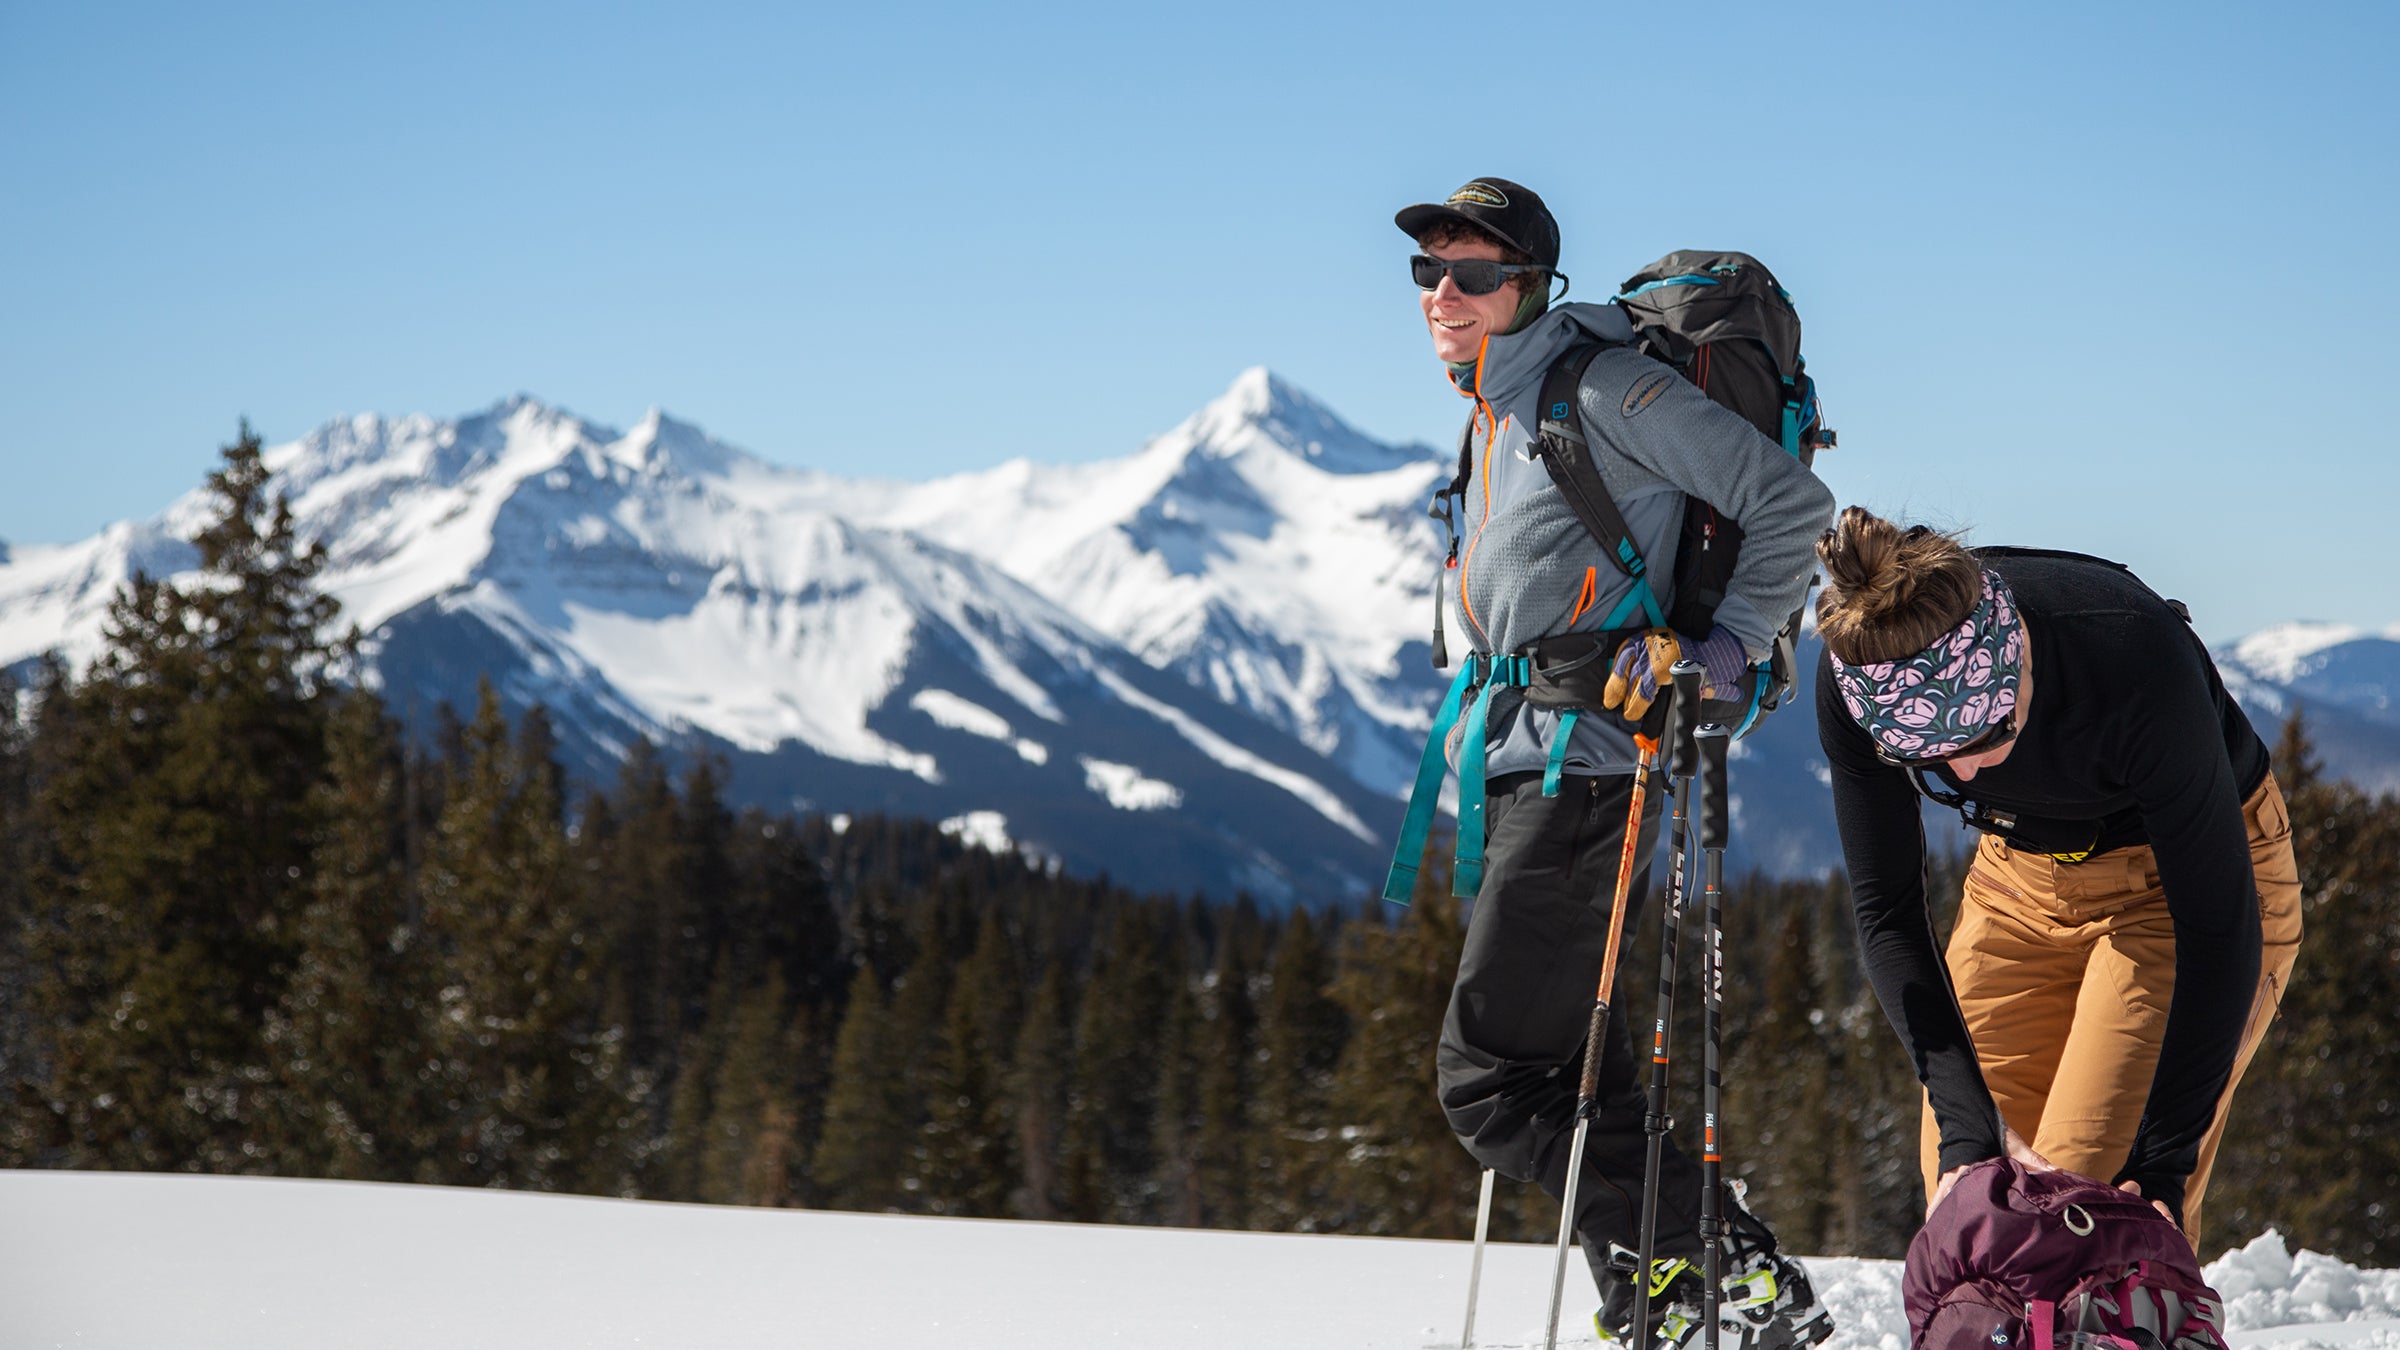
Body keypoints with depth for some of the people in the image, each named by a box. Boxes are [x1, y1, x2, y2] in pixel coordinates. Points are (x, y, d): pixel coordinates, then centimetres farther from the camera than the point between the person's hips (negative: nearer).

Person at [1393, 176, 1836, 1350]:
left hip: (1590, 762, -10)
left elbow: (1790, 502, -13)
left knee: (1487, 1075, -10)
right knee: (1571, 1071, 10)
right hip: (1529, 764, 10)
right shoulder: (1491, 416, 17)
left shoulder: (1599, 390, -11)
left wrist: (1722, 649, -15)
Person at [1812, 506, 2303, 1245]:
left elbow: (2220, 922, -29)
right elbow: (1886, 909, -15)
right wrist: (1966, 1123, -24)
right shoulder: (1858, 680, -27)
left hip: (2180, 872, -4)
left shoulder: (2137, 655, -38)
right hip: (2023, 873, 4)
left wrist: (2164, 1162, -30)